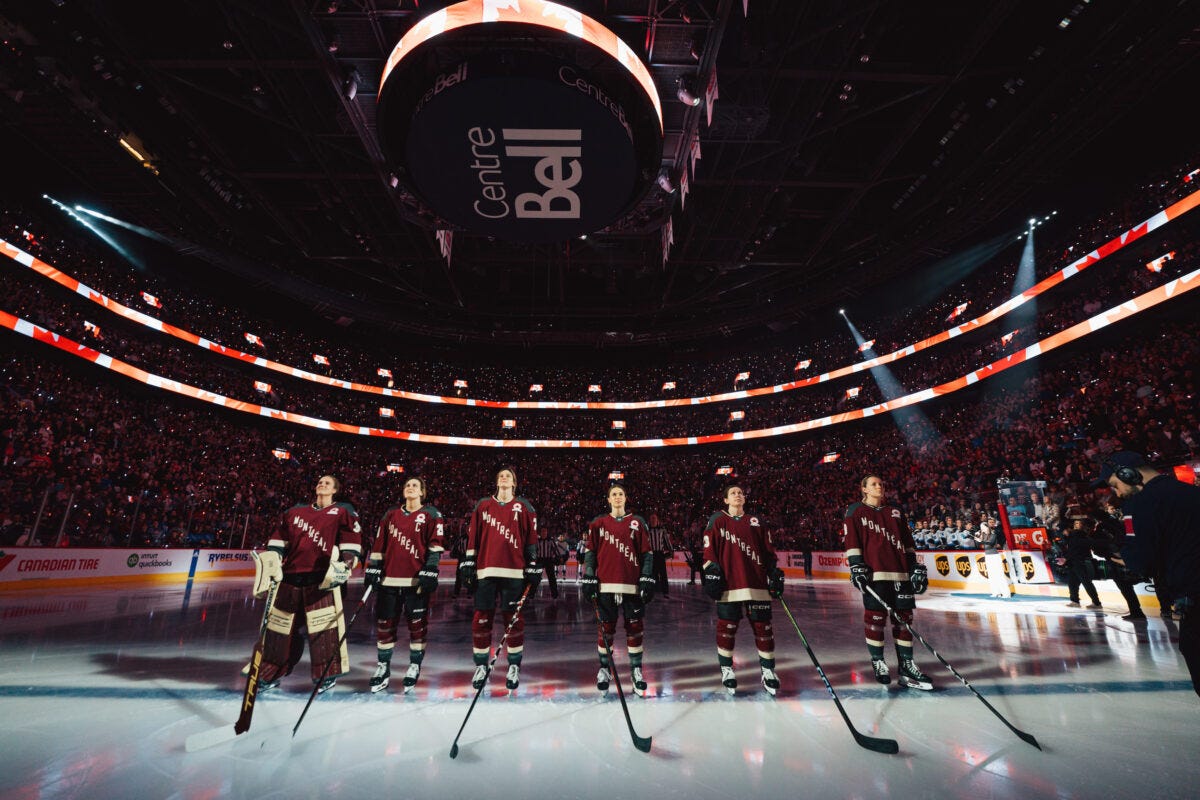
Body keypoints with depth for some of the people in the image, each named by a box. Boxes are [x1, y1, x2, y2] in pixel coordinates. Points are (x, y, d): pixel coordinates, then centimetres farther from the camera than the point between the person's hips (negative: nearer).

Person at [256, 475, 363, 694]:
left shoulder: (343, 512, 4)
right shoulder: (296, 511, 18)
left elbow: (352, 542, -2)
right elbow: (280, 537, 19)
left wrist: (344, 564, -14)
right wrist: (271, 558, 5)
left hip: (322, 578, -4)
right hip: (290, 576, 5)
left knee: (324, 627, -5)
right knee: (281, 626, 12)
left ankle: (327, 674, 10)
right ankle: (272, 673, 29)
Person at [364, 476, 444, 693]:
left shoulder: (431, 515, 1)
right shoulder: (391, 514, 14)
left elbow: (435, 545, -5)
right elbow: (379, 543, 16)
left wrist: (430, 571, -12)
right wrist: (373, 569, 9)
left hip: (417, 580, -4)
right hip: (389, 579, 4)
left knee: (417, 624, 3)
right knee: (385, 623, 8)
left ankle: (414, 667, 19)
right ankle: (383, 667, 25)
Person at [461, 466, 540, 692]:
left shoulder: (524, 507, 6)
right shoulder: (483, 505, 11)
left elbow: (531, 541, 4)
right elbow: (473, 538, 11)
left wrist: (533, 571, 0)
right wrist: (468, 566, 5)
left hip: (513, 573, -2)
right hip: (486, 571, 2)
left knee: (513, 620, 4)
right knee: (482, 619, 5)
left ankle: (514, 667, 18)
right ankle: (481, 667, 20)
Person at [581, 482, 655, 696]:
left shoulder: (638, 523, 6)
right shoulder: (598, 523, 7)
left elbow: (647, 553, 5)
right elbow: (589, 553, 6)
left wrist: (647, 580, -2)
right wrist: (589, 580, 1)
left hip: (632, 585, 0)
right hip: (606, 585, 0)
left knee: (635, 628, 4)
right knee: (606, 628, 6)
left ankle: (636, 670, 18)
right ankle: (604, 669, 23)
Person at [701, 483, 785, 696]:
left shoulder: (756, 522, 14)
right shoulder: (717, 521, 4)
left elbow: (769, 551, 14)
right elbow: (709, 551, -1)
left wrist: (775, 574, 6)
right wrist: (711, 573, -9)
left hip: (757, 585, 3)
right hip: (728, 585, -2)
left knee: (763, 628, 6)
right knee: (727, 628, 4)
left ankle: (768, 671, 22)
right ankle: (726, 669, 20)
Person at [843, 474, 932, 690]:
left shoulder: (895, 513, 19)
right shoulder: (856, 512, 5)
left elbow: (908, 542, 19)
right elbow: (852, 540, -2)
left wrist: (916, 566, 12)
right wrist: (856, 565, -11)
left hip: (901, 572, 5)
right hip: (874, 572, -5)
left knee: (904, 618, 5)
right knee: (875, 617, -1)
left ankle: (906, 666, 13)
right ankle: (878, 662, 13)